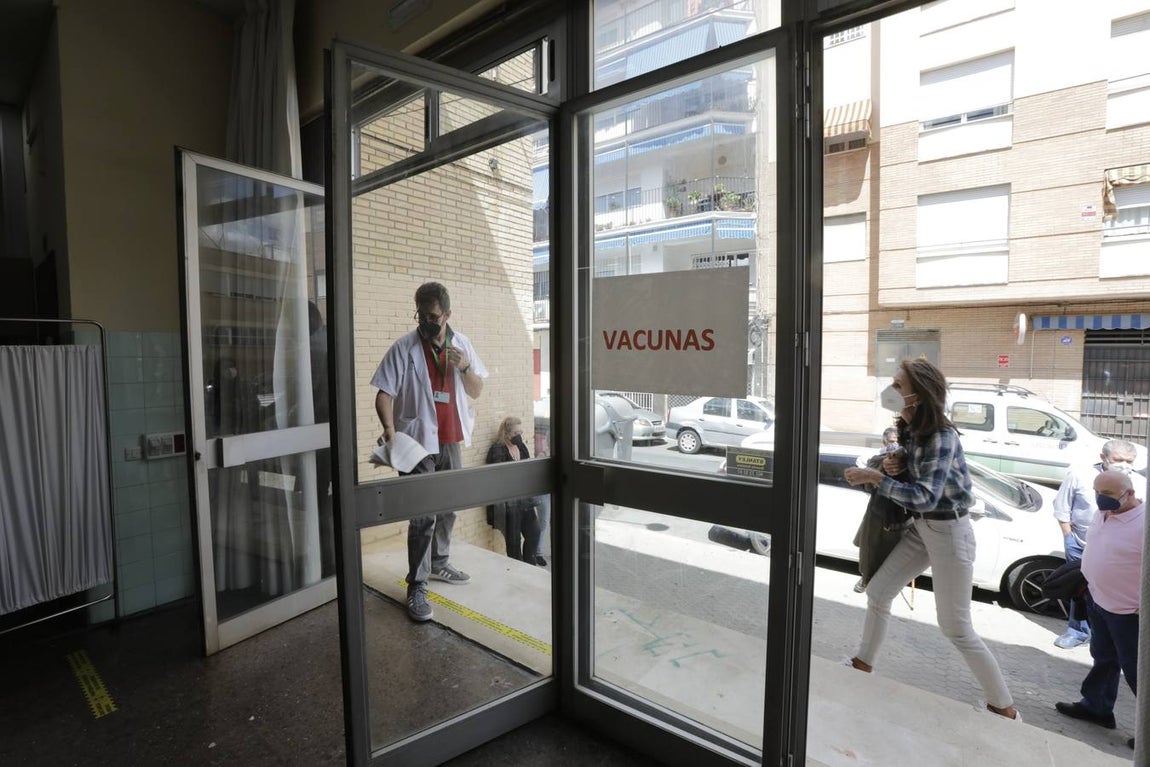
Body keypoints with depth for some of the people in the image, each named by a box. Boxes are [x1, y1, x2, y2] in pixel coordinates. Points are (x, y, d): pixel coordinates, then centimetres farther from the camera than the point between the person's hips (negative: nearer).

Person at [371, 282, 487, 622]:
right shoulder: (404, 348, -9)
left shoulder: (461, 344, 4)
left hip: (451, 441, 5)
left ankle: (438, 563, 37)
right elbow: (383, 395, -13)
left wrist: (464, 367, -13)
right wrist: (390, 431, -29)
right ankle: (416, 587, 6)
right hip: (418, 443, -5)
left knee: (447, 507, 18)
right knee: (423, 514, -5)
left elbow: (476, 391, 7)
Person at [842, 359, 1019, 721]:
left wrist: (874, 477, -29)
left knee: (956, 629, 3)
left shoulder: (941, 436, -25)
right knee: (877, 592, 14)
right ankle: (863, 663, 34)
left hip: (949, 531, -8)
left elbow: (925, 497, -31)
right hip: (921, 527, 8)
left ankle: (1004, 708, 24)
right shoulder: (909, 428, 0)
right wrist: (892, 466, -10)